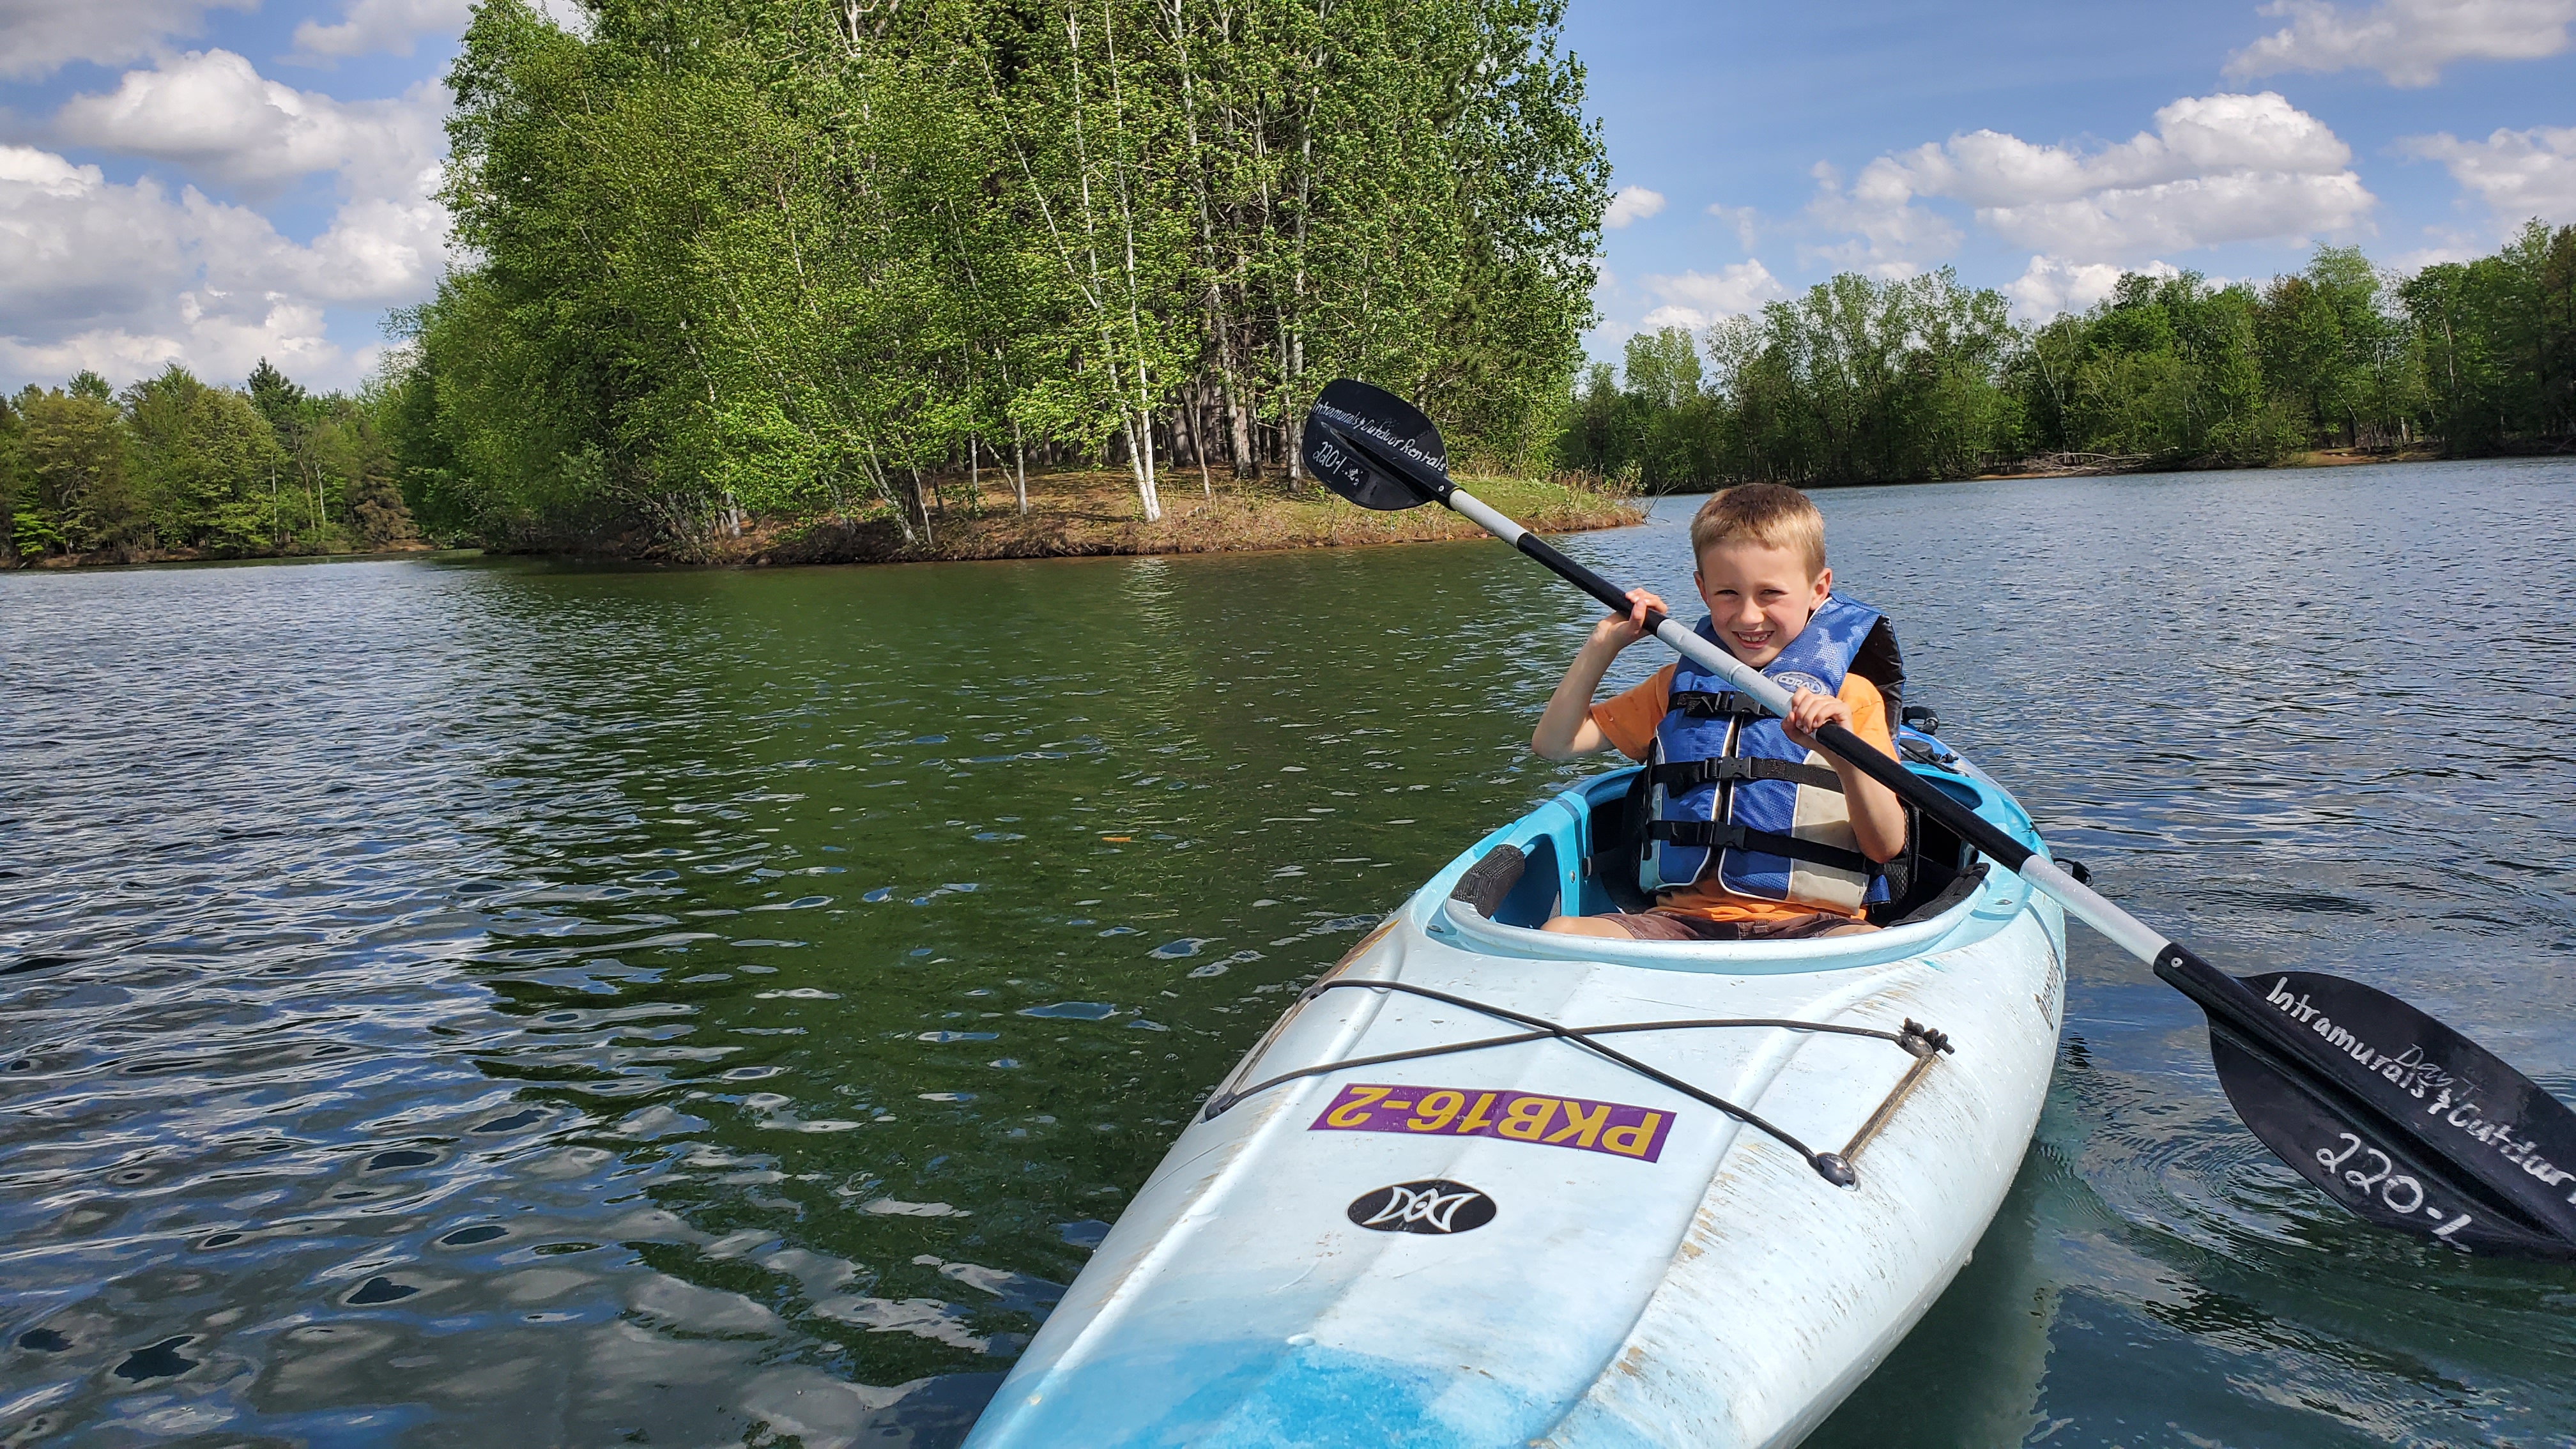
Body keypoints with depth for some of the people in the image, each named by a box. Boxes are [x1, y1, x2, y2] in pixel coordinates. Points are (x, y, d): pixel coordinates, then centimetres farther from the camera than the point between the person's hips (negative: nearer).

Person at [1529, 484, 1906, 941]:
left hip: (1812, 924, -2)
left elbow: (1887, 847, -1)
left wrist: (1847, 756, -21)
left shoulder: (1851, 696, 6)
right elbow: (1554, 743, 18)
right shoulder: (1678, 685, 17)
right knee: (1561, 934, -27)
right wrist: (1604, 643, 9)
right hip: (1684, 917, 2)